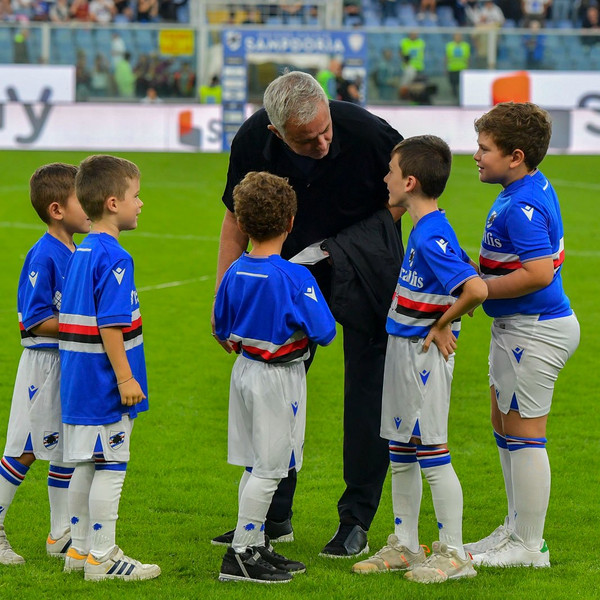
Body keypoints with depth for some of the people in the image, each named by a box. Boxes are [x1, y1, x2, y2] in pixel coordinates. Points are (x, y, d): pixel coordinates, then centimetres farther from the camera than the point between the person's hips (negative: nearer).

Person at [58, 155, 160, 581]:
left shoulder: (81, 253, 12)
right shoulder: (113, 258, -17)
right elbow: (109, 325, -22)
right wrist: (125, 377, -20)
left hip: (79, 381, 9)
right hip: (105, 383, -9)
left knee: (86, 465, 15)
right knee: (110, 466, -3)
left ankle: (80, 550, 22)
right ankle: (102, 557, 1)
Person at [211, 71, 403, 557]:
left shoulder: (369, 134, -31)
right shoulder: (254, 142, -21)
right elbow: (237, 220, -6)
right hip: (294, 269, 3)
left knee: (367, 385, -5)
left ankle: (356, 520, 3)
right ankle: (274, 516, 17)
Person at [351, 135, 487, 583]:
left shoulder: (432, 237, -22)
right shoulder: (424, 230, 8)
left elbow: (476, 289, -34)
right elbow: (464, 278, 21)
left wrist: (443, 325, -19)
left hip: (425, 354, -10)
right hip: (401, 349, 10)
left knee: (432, 454, -4)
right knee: (401, 454, 15)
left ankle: (454, 555, 4)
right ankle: (405, 547, 25)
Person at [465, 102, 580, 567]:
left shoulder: (522, 207, -23)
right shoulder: (536, 187, 10)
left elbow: (538, 274, -30)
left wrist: (480, 289, -20)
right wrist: (479, 272, 11)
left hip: (534, 332, -11)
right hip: (517, 328, 11)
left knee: (524, 435, -4)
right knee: (505, 428, 20)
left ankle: (529, 546, 4)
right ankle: (516, 528, 31)